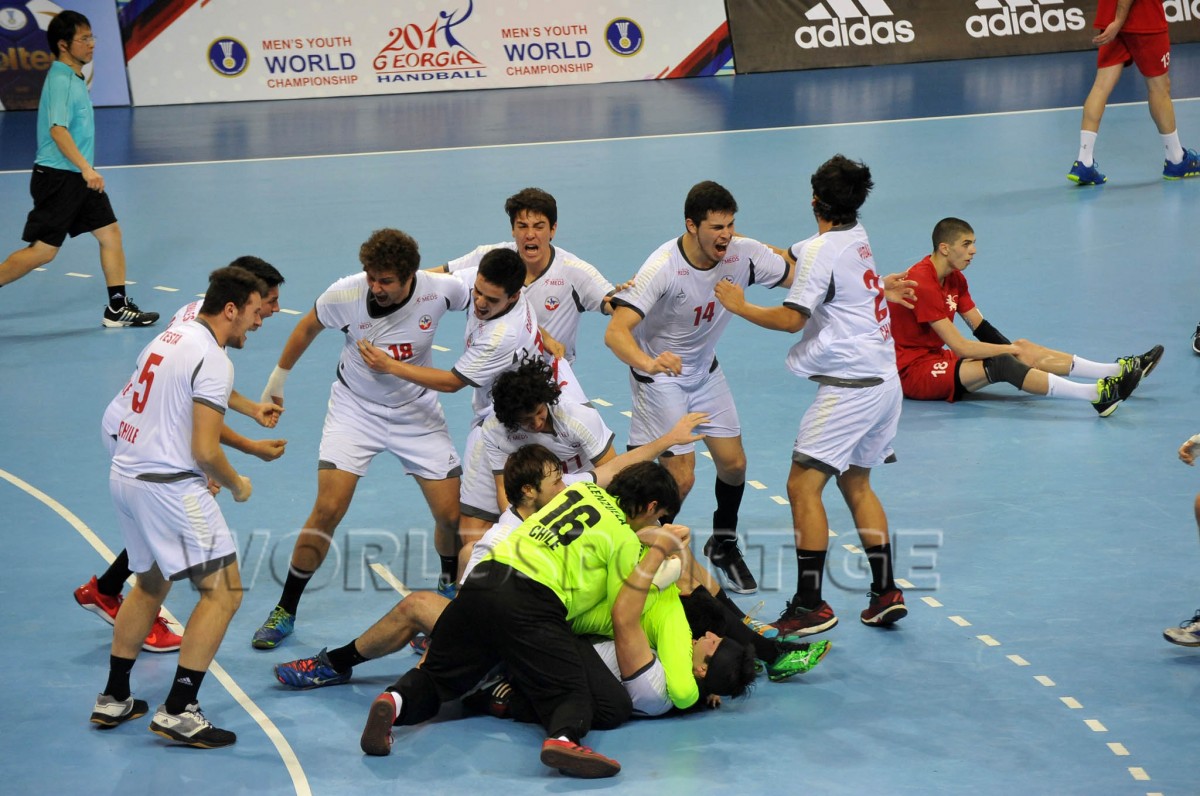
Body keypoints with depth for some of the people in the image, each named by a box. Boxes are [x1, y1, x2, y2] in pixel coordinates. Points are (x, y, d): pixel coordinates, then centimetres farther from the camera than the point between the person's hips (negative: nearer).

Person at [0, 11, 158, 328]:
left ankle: (117, 308, 11)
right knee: (42, 250, -6)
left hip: (79, 178, 9)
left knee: (110, 234, 6)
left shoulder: (75, 78, 13)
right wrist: (85, 168, -33)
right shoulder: (60, 80, -17)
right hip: (57, 178, -9)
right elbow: (57, 130, -28)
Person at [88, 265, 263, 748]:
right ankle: (177, 712, -8)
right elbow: (205, 452, -20)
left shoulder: (169, 338, 12)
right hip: (170, 486, -9)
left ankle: (114, 700, 29)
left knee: (151, 584, 26)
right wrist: (236, 486, -1)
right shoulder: (213, 360, -15)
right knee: (224, 592, -5)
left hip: (126, 474, 10)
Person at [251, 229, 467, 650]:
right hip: (355, 407, -1)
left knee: (452, 514, -2)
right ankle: (285, 611, 2)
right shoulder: (345, 294, -23)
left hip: (417, 413, 1)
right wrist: (277, 379, 11)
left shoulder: (440, 290, -23)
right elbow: (307, 328, -1)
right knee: (328, 509, -13)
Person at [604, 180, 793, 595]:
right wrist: (648, 362, -61)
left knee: (733, 463, 5)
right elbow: (616, 332, -41)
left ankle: (724, 545, 32)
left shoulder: (743, 254, -19)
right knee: (681, 477, -11)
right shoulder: (663, 267, -33)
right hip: (659, 376, -5)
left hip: (705, 371, 5)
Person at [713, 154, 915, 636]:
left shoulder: (822, 250, -15)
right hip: (884, 379, 9)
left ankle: (810, 606, -9)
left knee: (803, 486, -7)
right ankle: (886, 594, 19)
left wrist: (740, 307, -3)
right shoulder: (858, 237, 10)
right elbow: (791, 262, 22)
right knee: (855, 484, 19)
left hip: (849, 387, -9)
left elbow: (792, 318, -16)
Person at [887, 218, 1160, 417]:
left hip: (936, 357, 10)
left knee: (1022, 350, -5)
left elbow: (981, 328, 7)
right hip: (912, 372, -10)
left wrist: (1018, 349, -8)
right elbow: (960, 347, -23)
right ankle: (1096, 395, -43)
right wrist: (1013, 349, -14)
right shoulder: (922, 283, -22)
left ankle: (1115, 371, -13)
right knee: (1001, 364, -29)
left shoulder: (954, 277, 11)